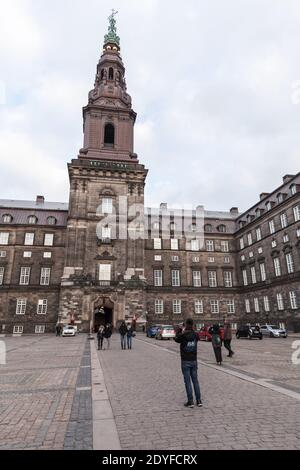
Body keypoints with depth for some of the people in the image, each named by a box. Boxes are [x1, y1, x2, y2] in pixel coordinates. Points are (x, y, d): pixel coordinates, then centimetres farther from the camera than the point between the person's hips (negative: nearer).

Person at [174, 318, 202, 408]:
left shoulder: (182, 335, -16)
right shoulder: (195, 335, -5)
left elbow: (176, 339, 5)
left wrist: (179, 330, 19)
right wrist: (192, 330, 16)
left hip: (185, 362, -4)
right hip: (194, 361, 4)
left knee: (187, 381, 4)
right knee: (195, 381, 13)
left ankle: (190, 401, 7)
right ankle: (199, 401, 16)